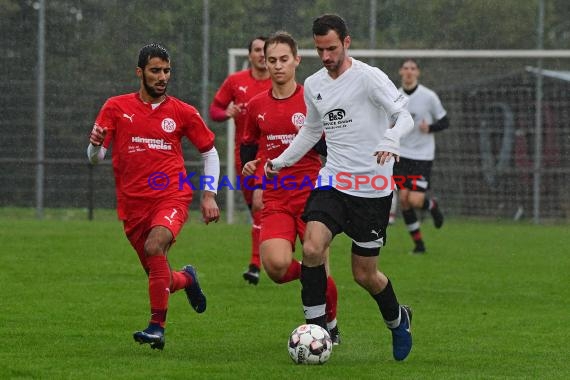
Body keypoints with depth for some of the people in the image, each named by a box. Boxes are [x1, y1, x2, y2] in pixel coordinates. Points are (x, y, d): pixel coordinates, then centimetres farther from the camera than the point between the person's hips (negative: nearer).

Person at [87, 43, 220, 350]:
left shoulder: (183, 113, 3)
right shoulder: (116, 108, 3)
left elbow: (210, 153, 14)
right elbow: (95, 158, 4)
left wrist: (209, 195, 4)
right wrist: (95, 144, -19)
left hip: (172, 198, -2)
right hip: (133, 204, 2)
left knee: (155, 246, -31)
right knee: (158, 277, 7)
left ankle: (157, 326, -23)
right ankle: (186, 279, 45)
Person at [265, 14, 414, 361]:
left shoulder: (368, 77, -10)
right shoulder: (313, 86, 9)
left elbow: (404, 115, -15)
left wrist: (390, 141, -35)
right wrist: (281, 162, 21)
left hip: (372, 189, -5)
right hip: (332, 182, 5)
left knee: (365, 275, 3)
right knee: (312, 248, -20)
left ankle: (398, 320, 34)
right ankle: (316, 329, -11)